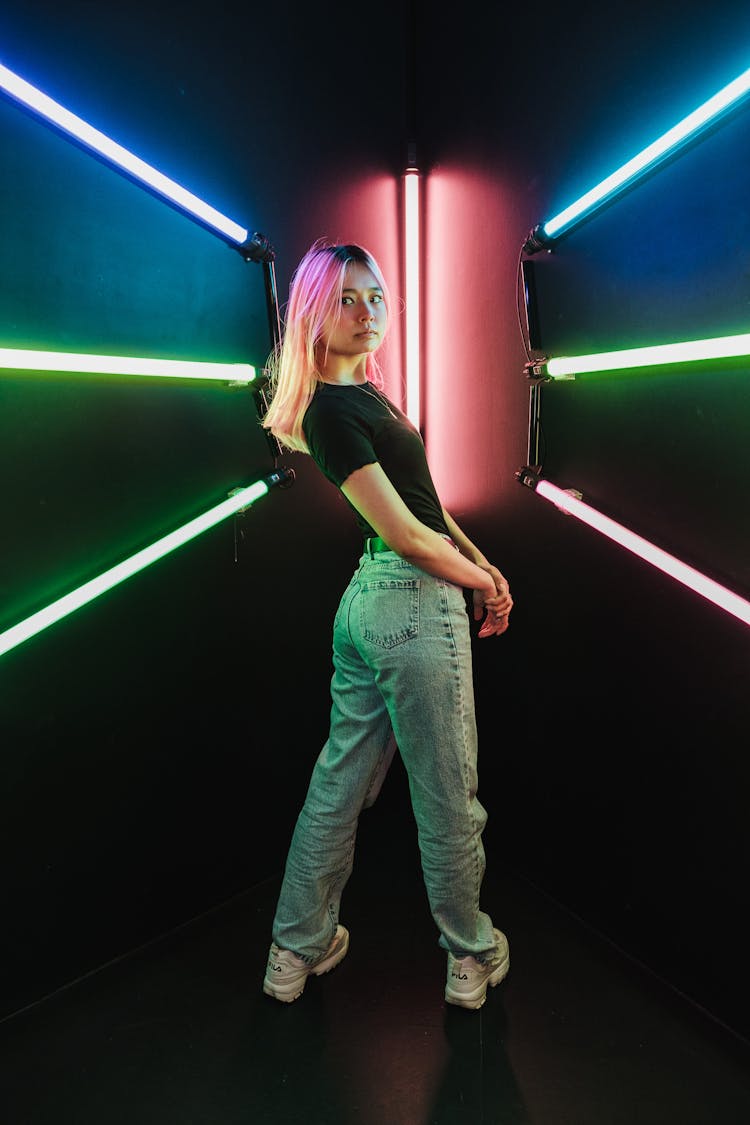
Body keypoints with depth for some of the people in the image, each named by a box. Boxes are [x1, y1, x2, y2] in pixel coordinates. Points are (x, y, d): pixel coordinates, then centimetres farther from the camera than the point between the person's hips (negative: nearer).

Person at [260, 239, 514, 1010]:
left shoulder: (365, 392, 14)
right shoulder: (333, 411, -15)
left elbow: (421, 493, 14)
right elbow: (405, 533, -16)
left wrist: (483, 565, 4)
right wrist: (485, 584, -2)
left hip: (369, 600, 9)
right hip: (416, 606, -9)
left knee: (342, 778, 16)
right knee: (448, 793, 9)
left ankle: (298, 950, 33)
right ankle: (471, 955, 32)